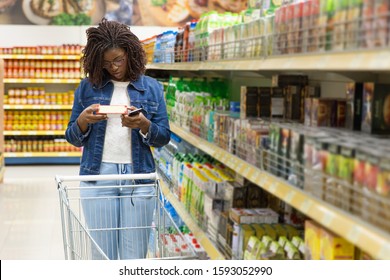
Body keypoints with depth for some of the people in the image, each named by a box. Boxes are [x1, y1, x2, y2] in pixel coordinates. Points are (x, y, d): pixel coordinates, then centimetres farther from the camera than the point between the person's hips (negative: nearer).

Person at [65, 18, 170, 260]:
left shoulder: (152, 88, 7)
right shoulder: (88, 87, 7)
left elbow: (163, 138, 5)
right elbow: (73, 138, 10)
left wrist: (143, 125, -16)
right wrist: (83, 121, -12)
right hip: (97, 176, 0)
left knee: (134, 255, 2)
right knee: (103, 254, 3)